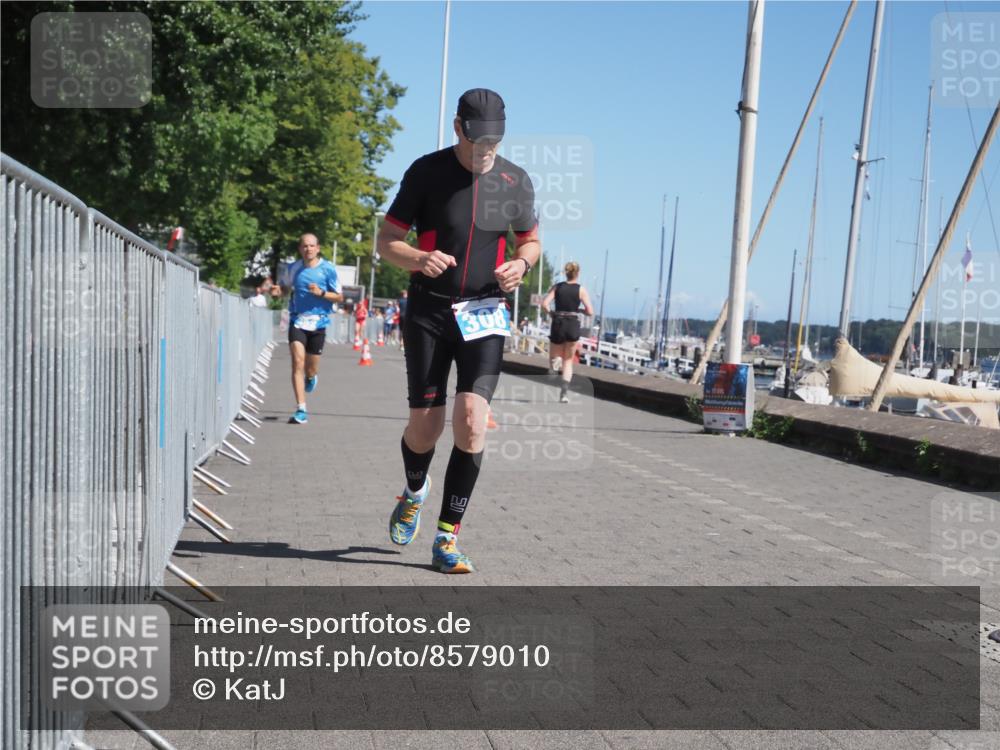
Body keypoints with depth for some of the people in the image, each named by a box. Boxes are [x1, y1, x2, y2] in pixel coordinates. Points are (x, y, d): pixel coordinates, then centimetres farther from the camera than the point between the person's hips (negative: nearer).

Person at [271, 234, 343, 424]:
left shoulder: (328, 269, -3)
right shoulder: (294, 268, 6)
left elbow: (339, 297, 0)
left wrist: (321, 293, -17)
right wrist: (279, 291, 1)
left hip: (318, 322, -1)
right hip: (297, 321, 1)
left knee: (310, 369, 8)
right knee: (298, 362, -15)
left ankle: (311, 377, 48)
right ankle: (301, 410, -16)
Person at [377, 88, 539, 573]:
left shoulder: (516, 181, 3)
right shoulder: (427, 171, -4)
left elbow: (530, 241, 17)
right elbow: (386, 241, -1)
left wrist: (520, 265, -7)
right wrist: (418, 259, -23)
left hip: (484, 315, 1)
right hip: (429, 312, -1)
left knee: (471, 421, -14)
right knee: (425, 425, 0)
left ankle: (447, 539, -5)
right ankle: (414, 492, 36)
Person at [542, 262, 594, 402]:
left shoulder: (557, 287, 2)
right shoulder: (581, 290, -2)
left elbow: (544, 304, -9)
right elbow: (590, 311, -7)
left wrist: (551, 313, 9)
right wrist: (578, 309, 11)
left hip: (558, 325, 1)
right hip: (573, 326, 0)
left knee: (554, 357, 17)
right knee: (568, 360, 14)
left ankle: (555, 362, -22)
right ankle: (565, 391, -3)